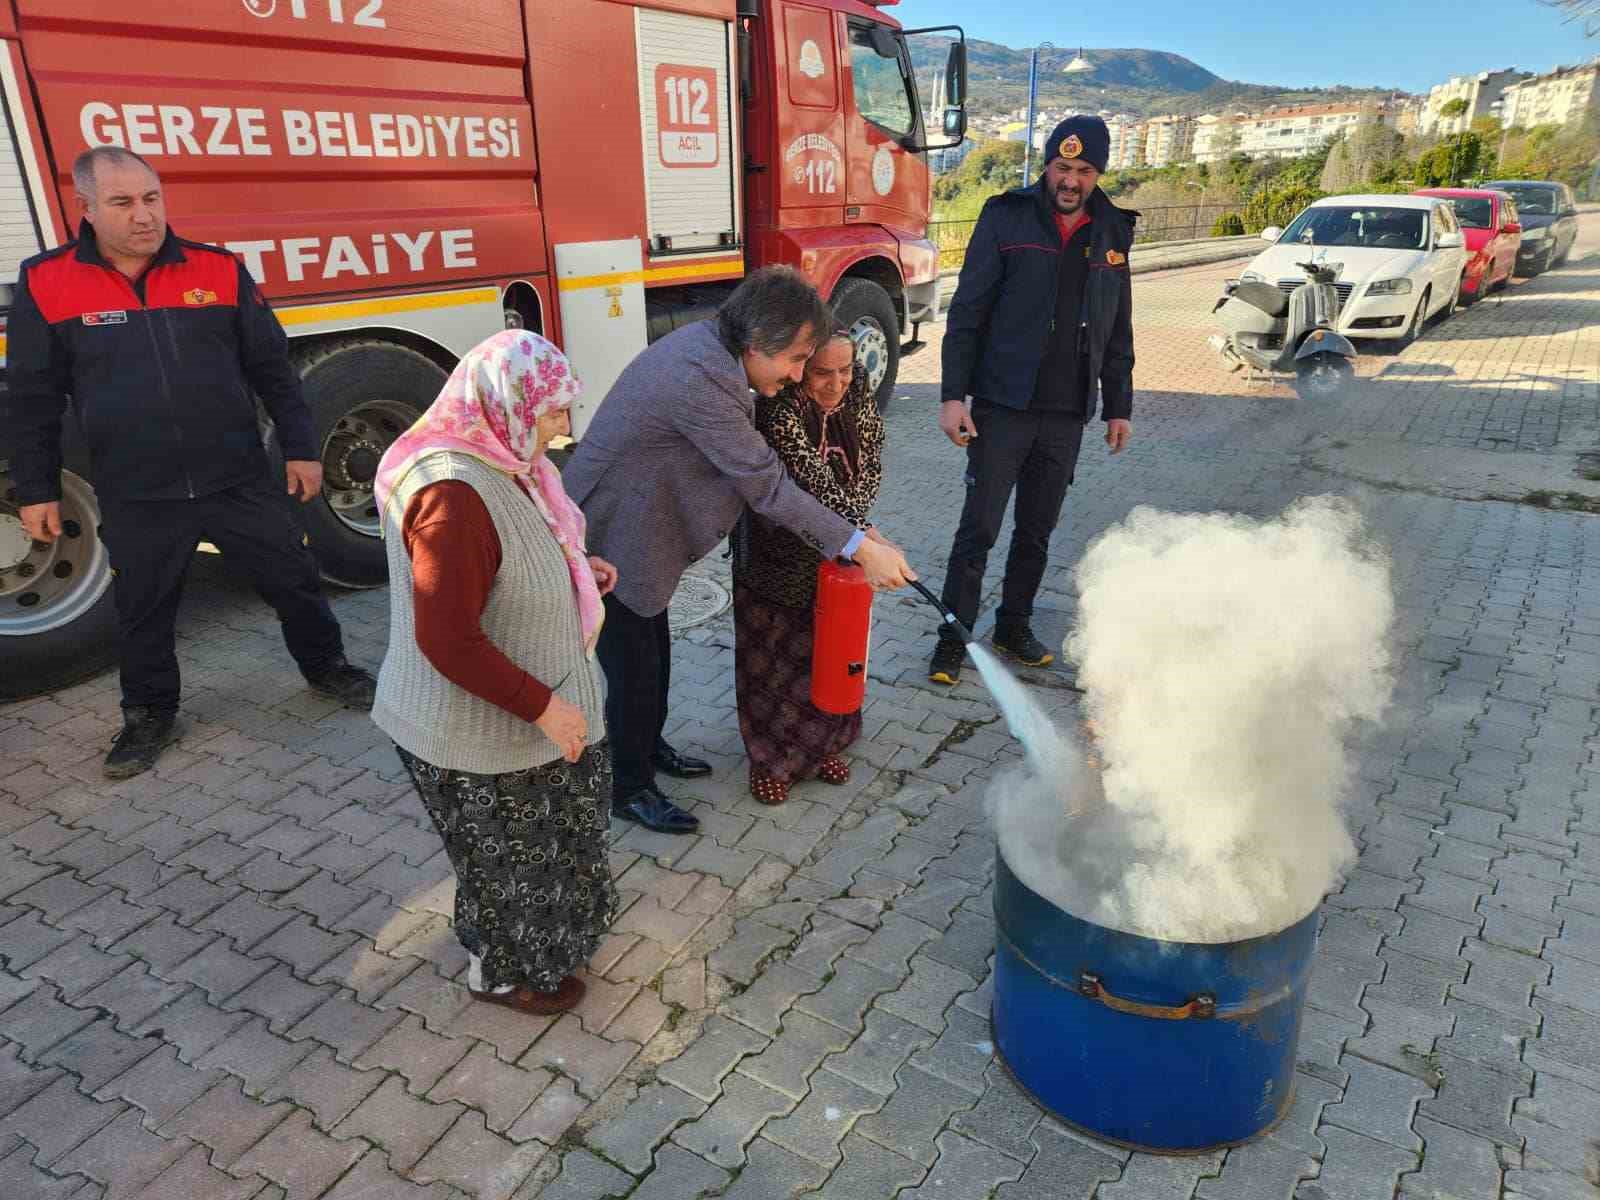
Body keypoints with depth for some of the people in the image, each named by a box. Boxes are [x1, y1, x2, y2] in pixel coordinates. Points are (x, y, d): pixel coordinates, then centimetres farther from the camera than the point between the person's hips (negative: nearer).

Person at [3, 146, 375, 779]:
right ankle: (150, 715, 33)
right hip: (135, 500, 0)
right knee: (144, 613, 12)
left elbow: (272, 368, 5)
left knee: (294, 580, 10)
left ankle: (327, 667, 33)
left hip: (239, 482, 1)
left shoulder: (219, 269, -1)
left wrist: (300, 449, 4)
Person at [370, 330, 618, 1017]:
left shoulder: (494, 461, 0)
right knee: (508, 855, 15)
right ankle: (503, 974, 41)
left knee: (539, 841, 28)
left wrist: (573, 569, 7)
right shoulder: (451, 494, -31)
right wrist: (541, 706, -26)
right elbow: (448, 638, -32)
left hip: (516, 713, 9)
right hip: (479, 735, -9)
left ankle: (548, 931, 53)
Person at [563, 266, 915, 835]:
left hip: (634, 526, 10)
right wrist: (860, 548, -24)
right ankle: (630, 790, 26)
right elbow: (766, 486, -28)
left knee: (654, 651, 24)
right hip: (609, 543, -10)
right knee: (632, 670, 6)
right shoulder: (701, 380, -33)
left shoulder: (703, 342, -2)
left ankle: (648, 746, 45)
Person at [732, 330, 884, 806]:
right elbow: (814, 481, -33)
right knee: (776, 658, 8)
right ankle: (770, 758, 27)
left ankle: (822, 744, 39)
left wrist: (849, 525, -13)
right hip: (779, 557, -5)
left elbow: (870, 467, 0)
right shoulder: (778, 413, -26)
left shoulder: (858, 398, -6)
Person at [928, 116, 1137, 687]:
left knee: (1037, 532, 12)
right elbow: (967, 311, -5)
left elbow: (1118, 330, 16)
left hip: (1067, 414, 4)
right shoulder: (1007, 217, -2)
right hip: (1002, 405, -4)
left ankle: (1014, 627, 28)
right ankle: (953, 640, 10)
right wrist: (953, 394, -12)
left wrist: (1118, 406, 14)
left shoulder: (1112, 231, 10)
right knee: (979, 528, -2)